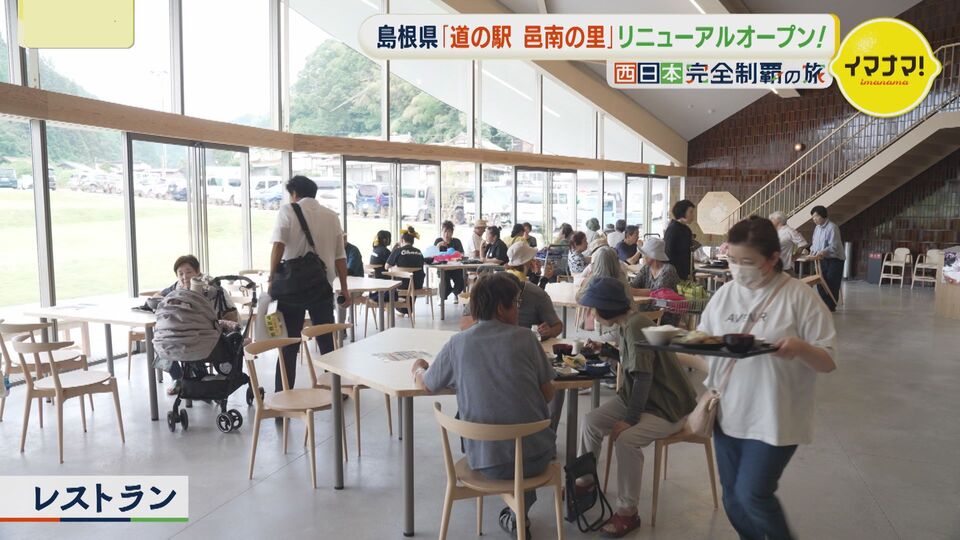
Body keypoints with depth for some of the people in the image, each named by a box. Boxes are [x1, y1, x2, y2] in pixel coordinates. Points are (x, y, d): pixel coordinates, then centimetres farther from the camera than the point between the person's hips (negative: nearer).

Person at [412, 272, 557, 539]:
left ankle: (516, 517, 39)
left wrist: (418, 368, 32)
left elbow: (425, 385, 10)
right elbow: (548, 394, 0)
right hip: (535, 457, -1)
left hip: (486, 464, 1)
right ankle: (519, 515, 35)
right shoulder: (525, 338, -6)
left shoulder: (457, 344, -4)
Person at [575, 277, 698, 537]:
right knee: (591, 421, 1)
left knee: (625, 439, -30)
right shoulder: (628, 323, 5)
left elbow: (644, 377, -28)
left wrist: (629, 419, -26)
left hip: (668, 406, -10)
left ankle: (627, 512, -13)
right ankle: (585, 480, 22)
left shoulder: (635, 326, -24)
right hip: (639, 397, 10)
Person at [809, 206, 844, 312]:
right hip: (823, 259, 8)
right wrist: (812, 251, -2)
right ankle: (824, 304, 18)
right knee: (820, 283, 8)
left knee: (832, 284, -4)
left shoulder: (832, 227, -17)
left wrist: (821, 253, -33)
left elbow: (834, 246, -24)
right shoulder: (817, 228, 9)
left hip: (835, 259, -8)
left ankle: (831, 306, 5)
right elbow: (815, 243, 17)